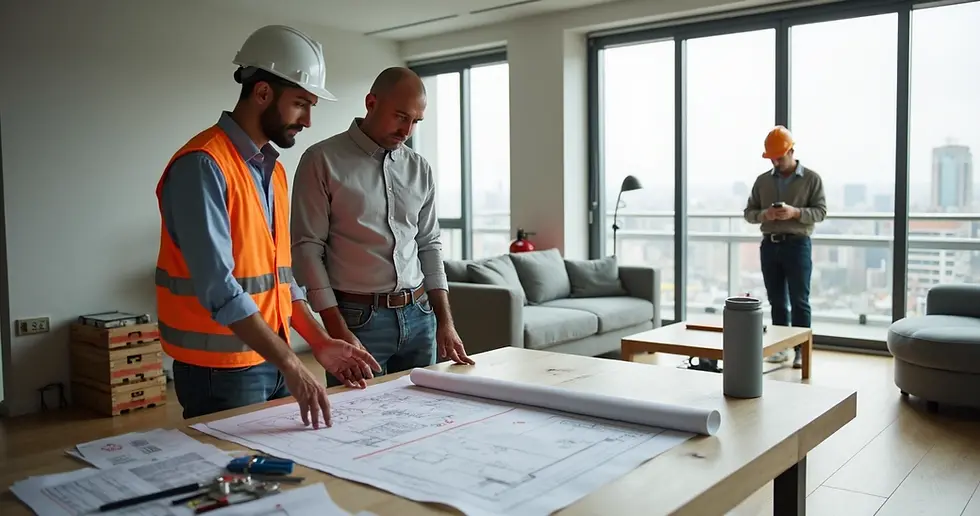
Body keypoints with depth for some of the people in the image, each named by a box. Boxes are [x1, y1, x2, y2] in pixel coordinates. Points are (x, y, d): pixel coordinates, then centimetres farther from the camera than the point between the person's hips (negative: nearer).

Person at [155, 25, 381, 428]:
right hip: (221, 369, -8)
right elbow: (218, 287, -26)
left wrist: (319, 341, 3)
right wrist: (291, 363, -27)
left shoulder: (272, 168, 10)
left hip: (272, 359, 8)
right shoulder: (202, 166, -18)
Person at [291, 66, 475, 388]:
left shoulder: (419, 169, 10)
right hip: (358, 318, -4)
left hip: (419, 315, 5)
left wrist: (445, 321, 5)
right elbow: (307, 248, -9)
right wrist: (338, 331, -14)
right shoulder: (322, 160, -6)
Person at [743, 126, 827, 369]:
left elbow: (820, 211, -4)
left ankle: (802, 350, 3)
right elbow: (749, 212, 11)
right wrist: (763, 214, -12)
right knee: (777, 300, 8)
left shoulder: (811, 178, 2)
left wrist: (795, 212, -21)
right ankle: (781, 347, 15)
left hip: (797, 244, -3)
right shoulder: (762, 180, 12)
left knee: (799, 301, -2)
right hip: (769, 245, 4)